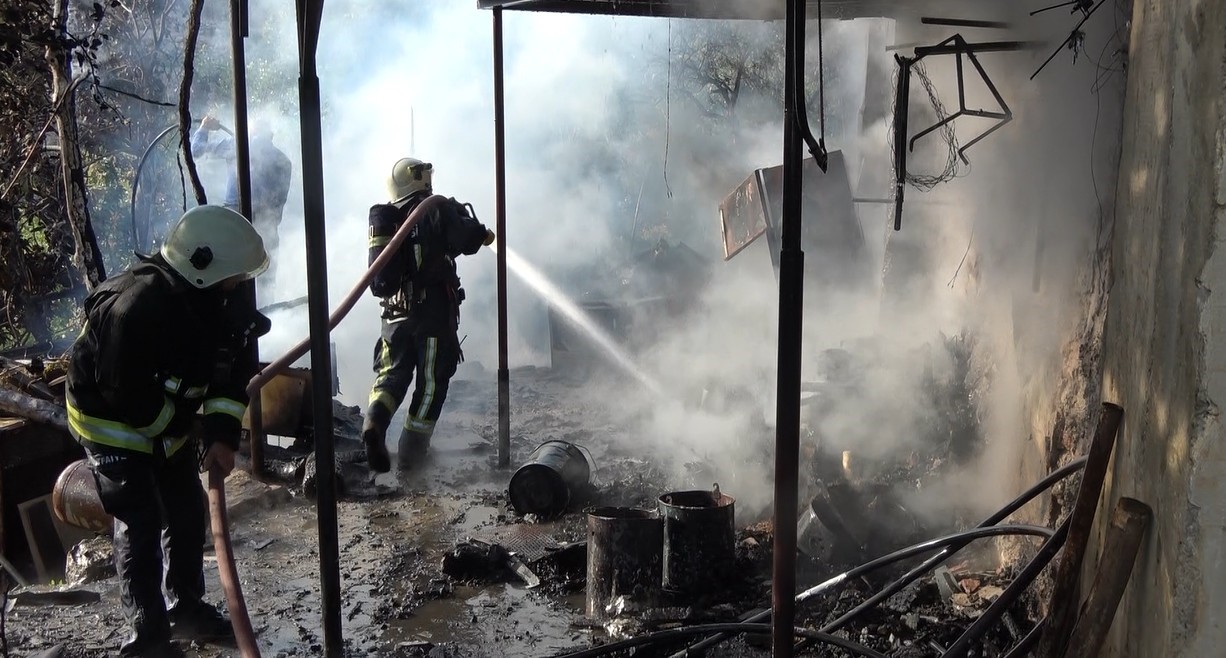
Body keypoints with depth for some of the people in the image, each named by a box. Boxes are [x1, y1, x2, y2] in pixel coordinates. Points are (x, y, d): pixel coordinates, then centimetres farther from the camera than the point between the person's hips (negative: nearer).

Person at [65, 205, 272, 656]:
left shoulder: (210, 299, -8)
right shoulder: (138, 304, -34)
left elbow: (231, 370, -4)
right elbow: (124, 392, -32)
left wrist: (224, 433, -16)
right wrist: (184, 427, -19)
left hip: (166, 424, 8)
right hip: (113, 426, -8)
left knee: (188, 513, 13)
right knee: (141, 528, -7)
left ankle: (187, 608, 31)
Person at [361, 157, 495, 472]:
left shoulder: (385, 218, 13)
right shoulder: (436, 210, -6)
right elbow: (465, 239, -17)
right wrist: (483, 235, 6)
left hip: (394, 312, 5)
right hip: (433, 311, -5)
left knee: (391, 373, 11)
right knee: (431, 381, 6)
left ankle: (375, 420, -18)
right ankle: (411, 450, 9)